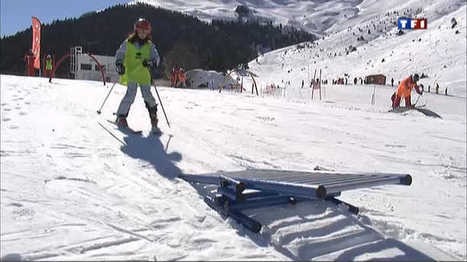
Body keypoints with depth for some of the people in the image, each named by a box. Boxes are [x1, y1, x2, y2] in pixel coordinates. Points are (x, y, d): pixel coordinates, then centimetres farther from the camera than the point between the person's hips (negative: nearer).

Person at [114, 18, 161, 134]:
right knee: (131, 95, -12)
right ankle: (121, 116, 3)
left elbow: (156, 57, 4)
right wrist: (119, 65, -8)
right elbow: (119, 54, 9)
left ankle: (153, 118, 12)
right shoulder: (128, 43, 3)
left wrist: (151, 63, -17)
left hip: (144, 76, 2)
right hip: (130, 74, -2)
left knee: (148, 96, -1)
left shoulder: (150, 45, 8)